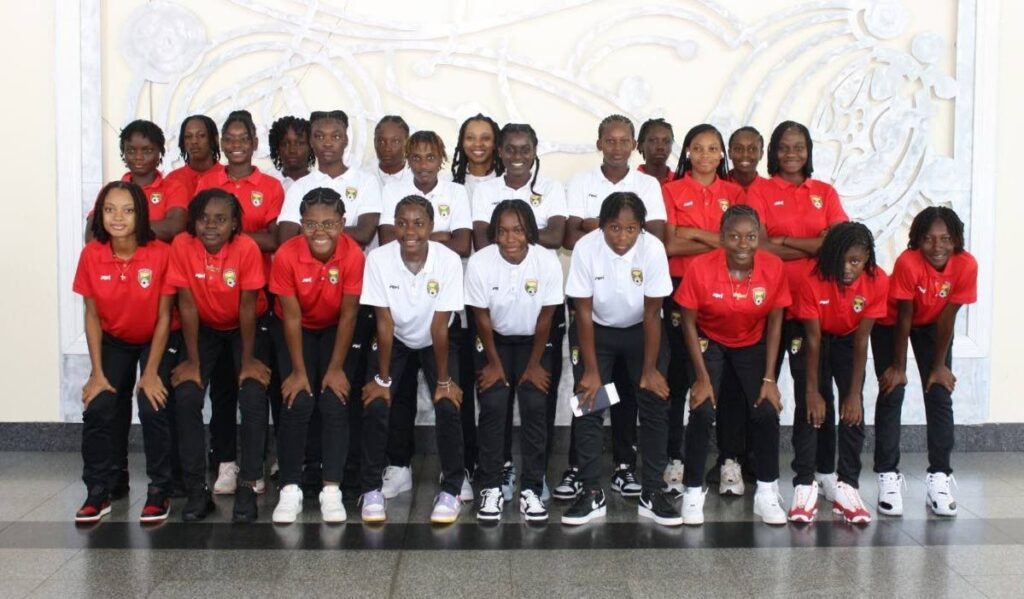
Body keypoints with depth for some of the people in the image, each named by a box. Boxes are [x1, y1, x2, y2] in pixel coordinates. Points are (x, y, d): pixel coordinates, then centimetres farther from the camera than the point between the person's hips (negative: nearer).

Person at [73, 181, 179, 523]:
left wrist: (151, 372, -16)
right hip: (113, 341, 3)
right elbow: (92, 315, -7)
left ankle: (160, 489, -1)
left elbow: (164, 316, -15)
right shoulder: (91, 255, -16)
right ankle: (99, 490, 6)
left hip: (157, 340, -2)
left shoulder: (160, 254, -23)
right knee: (98, 409, -11)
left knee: (153, 406, -18)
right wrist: (97, 373, -9)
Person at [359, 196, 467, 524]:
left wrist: (444, 381, -18)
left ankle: (451, 489, 2)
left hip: (435, 341, 0)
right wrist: (382, 379, -17)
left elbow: (439, 327, -22)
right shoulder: (378, 259, -26)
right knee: (375, 404, -16)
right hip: (394, 339, 1)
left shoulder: (449, 260, -29)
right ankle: (371, 488, 3)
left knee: (448, 406, -17)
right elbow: (385, 323, -20)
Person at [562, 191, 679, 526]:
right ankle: (592, 494, 1)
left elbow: (652, 314, -17)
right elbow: (584, 313, -18)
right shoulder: (586, 248, -25)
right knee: (589, 404, -9)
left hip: (641, 331, 0)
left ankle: (653, 493, 4)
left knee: (655, 404, -7)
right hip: (596, 330, 0)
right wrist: (591, 370, -18)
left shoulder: (653, 249, -25)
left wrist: (650, 369, -15)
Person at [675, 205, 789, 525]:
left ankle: (767, 491, 8)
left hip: (753, 345, 2)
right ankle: (693, 491, 1)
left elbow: (774, 323, -9)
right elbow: (689, 323, -14)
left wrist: (769, 379, -10)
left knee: (766, 412, -10)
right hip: (710, 342, -2)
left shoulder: (774, 267, -21)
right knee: (702, 412, -16)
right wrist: (702, 377, -15)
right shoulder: (701, 267, -27)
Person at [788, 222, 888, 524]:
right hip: (813, 339, -2)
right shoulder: (813, 282, -31)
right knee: (809, 409, -13)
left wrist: (855, 393, -20)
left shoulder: (877, 282, -26)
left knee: (853, 410, -11)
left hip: (848, 341, 2)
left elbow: (862, 339, -20)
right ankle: (805, 485, -9)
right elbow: (813, 340, -23)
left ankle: (847, 486, -7)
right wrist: (812, 391, -21)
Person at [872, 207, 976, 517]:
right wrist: (898, 367, -17)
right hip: (891, 324, -3)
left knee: (940, 395, -5)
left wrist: (940, 366, -11)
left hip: (932, 326, 3)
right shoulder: (908, 262, -34)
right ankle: (888, 477, -4)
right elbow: (903, 318, -25)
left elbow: (947, 317, -16)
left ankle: (939, 477, 2)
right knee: (891, 394, -10)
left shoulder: (966, 265, -26)